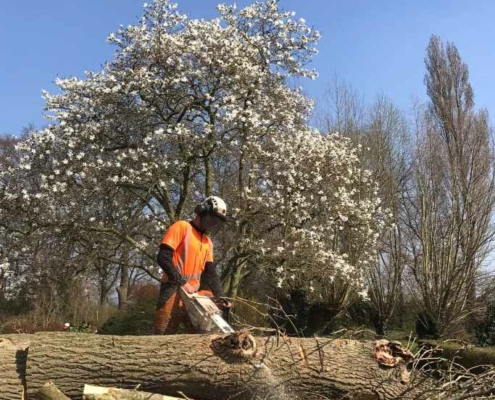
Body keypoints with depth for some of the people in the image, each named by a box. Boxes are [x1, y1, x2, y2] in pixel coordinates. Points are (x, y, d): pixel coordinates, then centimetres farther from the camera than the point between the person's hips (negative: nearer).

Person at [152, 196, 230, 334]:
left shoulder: (208, 242, 18)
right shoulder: (181, 227, -4)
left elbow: (211, 272, 16)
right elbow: (163, 258, -13)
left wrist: (221, 297, 3)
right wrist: (182, 283, -17)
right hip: (173, 293, -7)